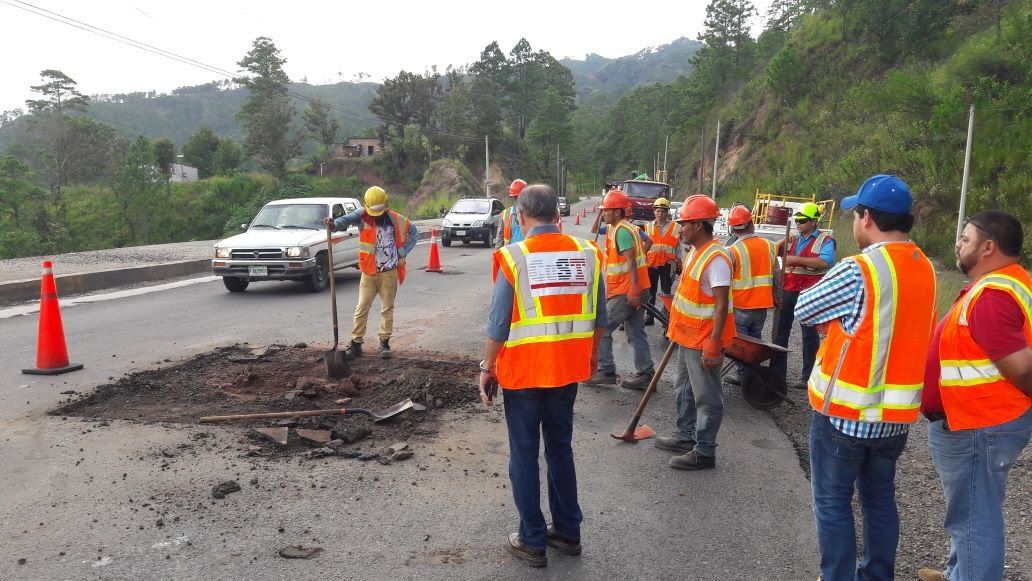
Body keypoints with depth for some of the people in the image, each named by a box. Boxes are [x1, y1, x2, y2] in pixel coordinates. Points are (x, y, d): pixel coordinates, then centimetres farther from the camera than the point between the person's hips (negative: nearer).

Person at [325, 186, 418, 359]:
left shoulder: (396, 220, -2)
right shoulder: (362, 215, -6)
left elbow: (414, 233, 12)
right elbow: (347, 219, -27)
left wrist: (402, 253, 3)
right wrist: (334, 224, -49)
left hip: (389, 272, 1)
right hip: (368, 272, 0)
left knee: (387, 309, 8)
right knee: (361, 309, 1)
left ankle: (384, 342, 18)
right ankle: (356, 343, 9)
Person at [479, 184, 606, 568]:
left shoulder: (514, 257, -13)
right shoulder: (587, 253, -2)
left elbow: (498, 324, -12)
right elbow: (599, 317, 5)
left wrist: (486, 367, 0)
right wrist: (593, 354, 20)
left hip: (523, 371, -4)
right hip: (568, 368, 4)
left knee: (524, 455, 9)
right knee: (560, 449, 18)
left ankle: (532, 542, 19)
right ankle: (568, 533, 29)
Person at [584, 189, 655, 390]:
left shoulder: (622, 231, -14)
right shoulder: (617, 228, 16)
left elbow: (632, 262, -22)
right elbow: (594, 232, 30)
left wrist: (633, 290, -26)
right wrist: (599, 214, 17)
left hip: (625, 292, -10)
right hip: (631, 291, 10)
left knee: (602, 329, -2)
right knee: (636, 333, 10)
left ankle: (606, 371, 2)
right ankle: (645, 374, 12)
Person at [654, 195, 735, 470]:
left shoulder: (716, 259, -22)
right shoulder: (695, 252, 9)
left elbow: (722, 305, -24)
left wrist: (713, 344, -25)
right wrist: (678, 329, 22)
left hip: (703, 341, -10)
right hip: (687, 335, 10)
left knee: (706, 397, 2)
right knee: (684, 389, 21)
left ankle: (704, 452, 12)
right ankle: (685, 437, 36)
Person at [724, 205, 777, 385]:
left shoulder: (732, 251, -16)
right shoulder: (770, 246, -1)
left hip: (740, 305, -4)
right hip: (762, 304, 5)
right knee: (755, 339, 18)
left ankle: (744, 375, 14)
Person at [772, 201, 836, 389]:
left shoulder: (825, 240, -4)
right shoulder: (794, 239, 15)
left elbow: (824, 262, -21)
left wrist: (796, 259, -24)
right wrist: (783, 242, -3)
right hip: (787, 291, 6)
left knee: (810, 335, 4)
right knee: (780, 332, 9)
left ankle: (808, 376, 11)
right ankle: (777, 372, 18)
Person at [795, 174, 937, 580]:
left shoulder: (858, 270, -20)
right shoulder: (925, 268, 2)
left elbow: (804, 310, -8)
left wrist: (835, 304, 10)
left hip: (845, 411, -6)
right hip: (897, 413, 7)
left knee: (833, 502, 8)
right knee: (880, 499, 19)